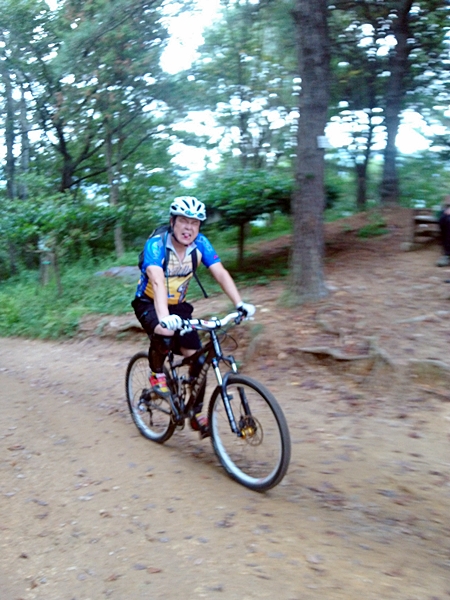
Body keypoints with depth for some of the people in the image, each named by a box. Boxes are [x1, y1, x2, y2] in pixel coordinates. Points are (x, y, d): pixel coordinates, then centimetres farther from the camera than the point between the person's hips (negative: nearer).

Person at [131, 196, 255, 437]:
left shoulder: (200, 243, -13)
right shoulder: (156, 245, -27)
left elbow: (220, 273, -19)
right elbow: (157, 281, -42)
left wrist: (240, 304, -33)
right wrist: (164, 316, -58)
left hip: (178, 306, 4)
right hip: (148, 304, -4)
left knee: (197, 356, -9)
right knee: (165, 332, -37)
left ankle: (196, 413, 10)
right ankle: (156, 374, -5)